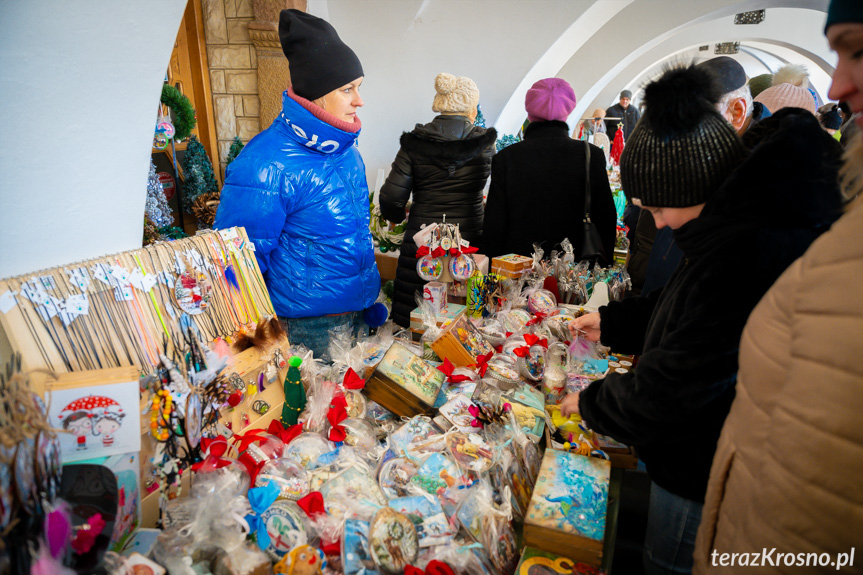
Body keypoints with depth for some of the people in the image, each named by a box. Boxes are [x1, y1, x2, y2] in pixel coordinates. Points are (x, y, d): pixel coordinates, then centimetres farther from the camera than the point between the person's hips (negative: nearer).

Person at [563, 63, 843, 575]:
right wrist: (611, 322, 11)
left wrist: (591, 403, -11)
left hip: (701, 476, -9)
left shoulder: (746, 257, -34)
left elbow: (674, 388, -28)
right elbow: (681, 310, 13)